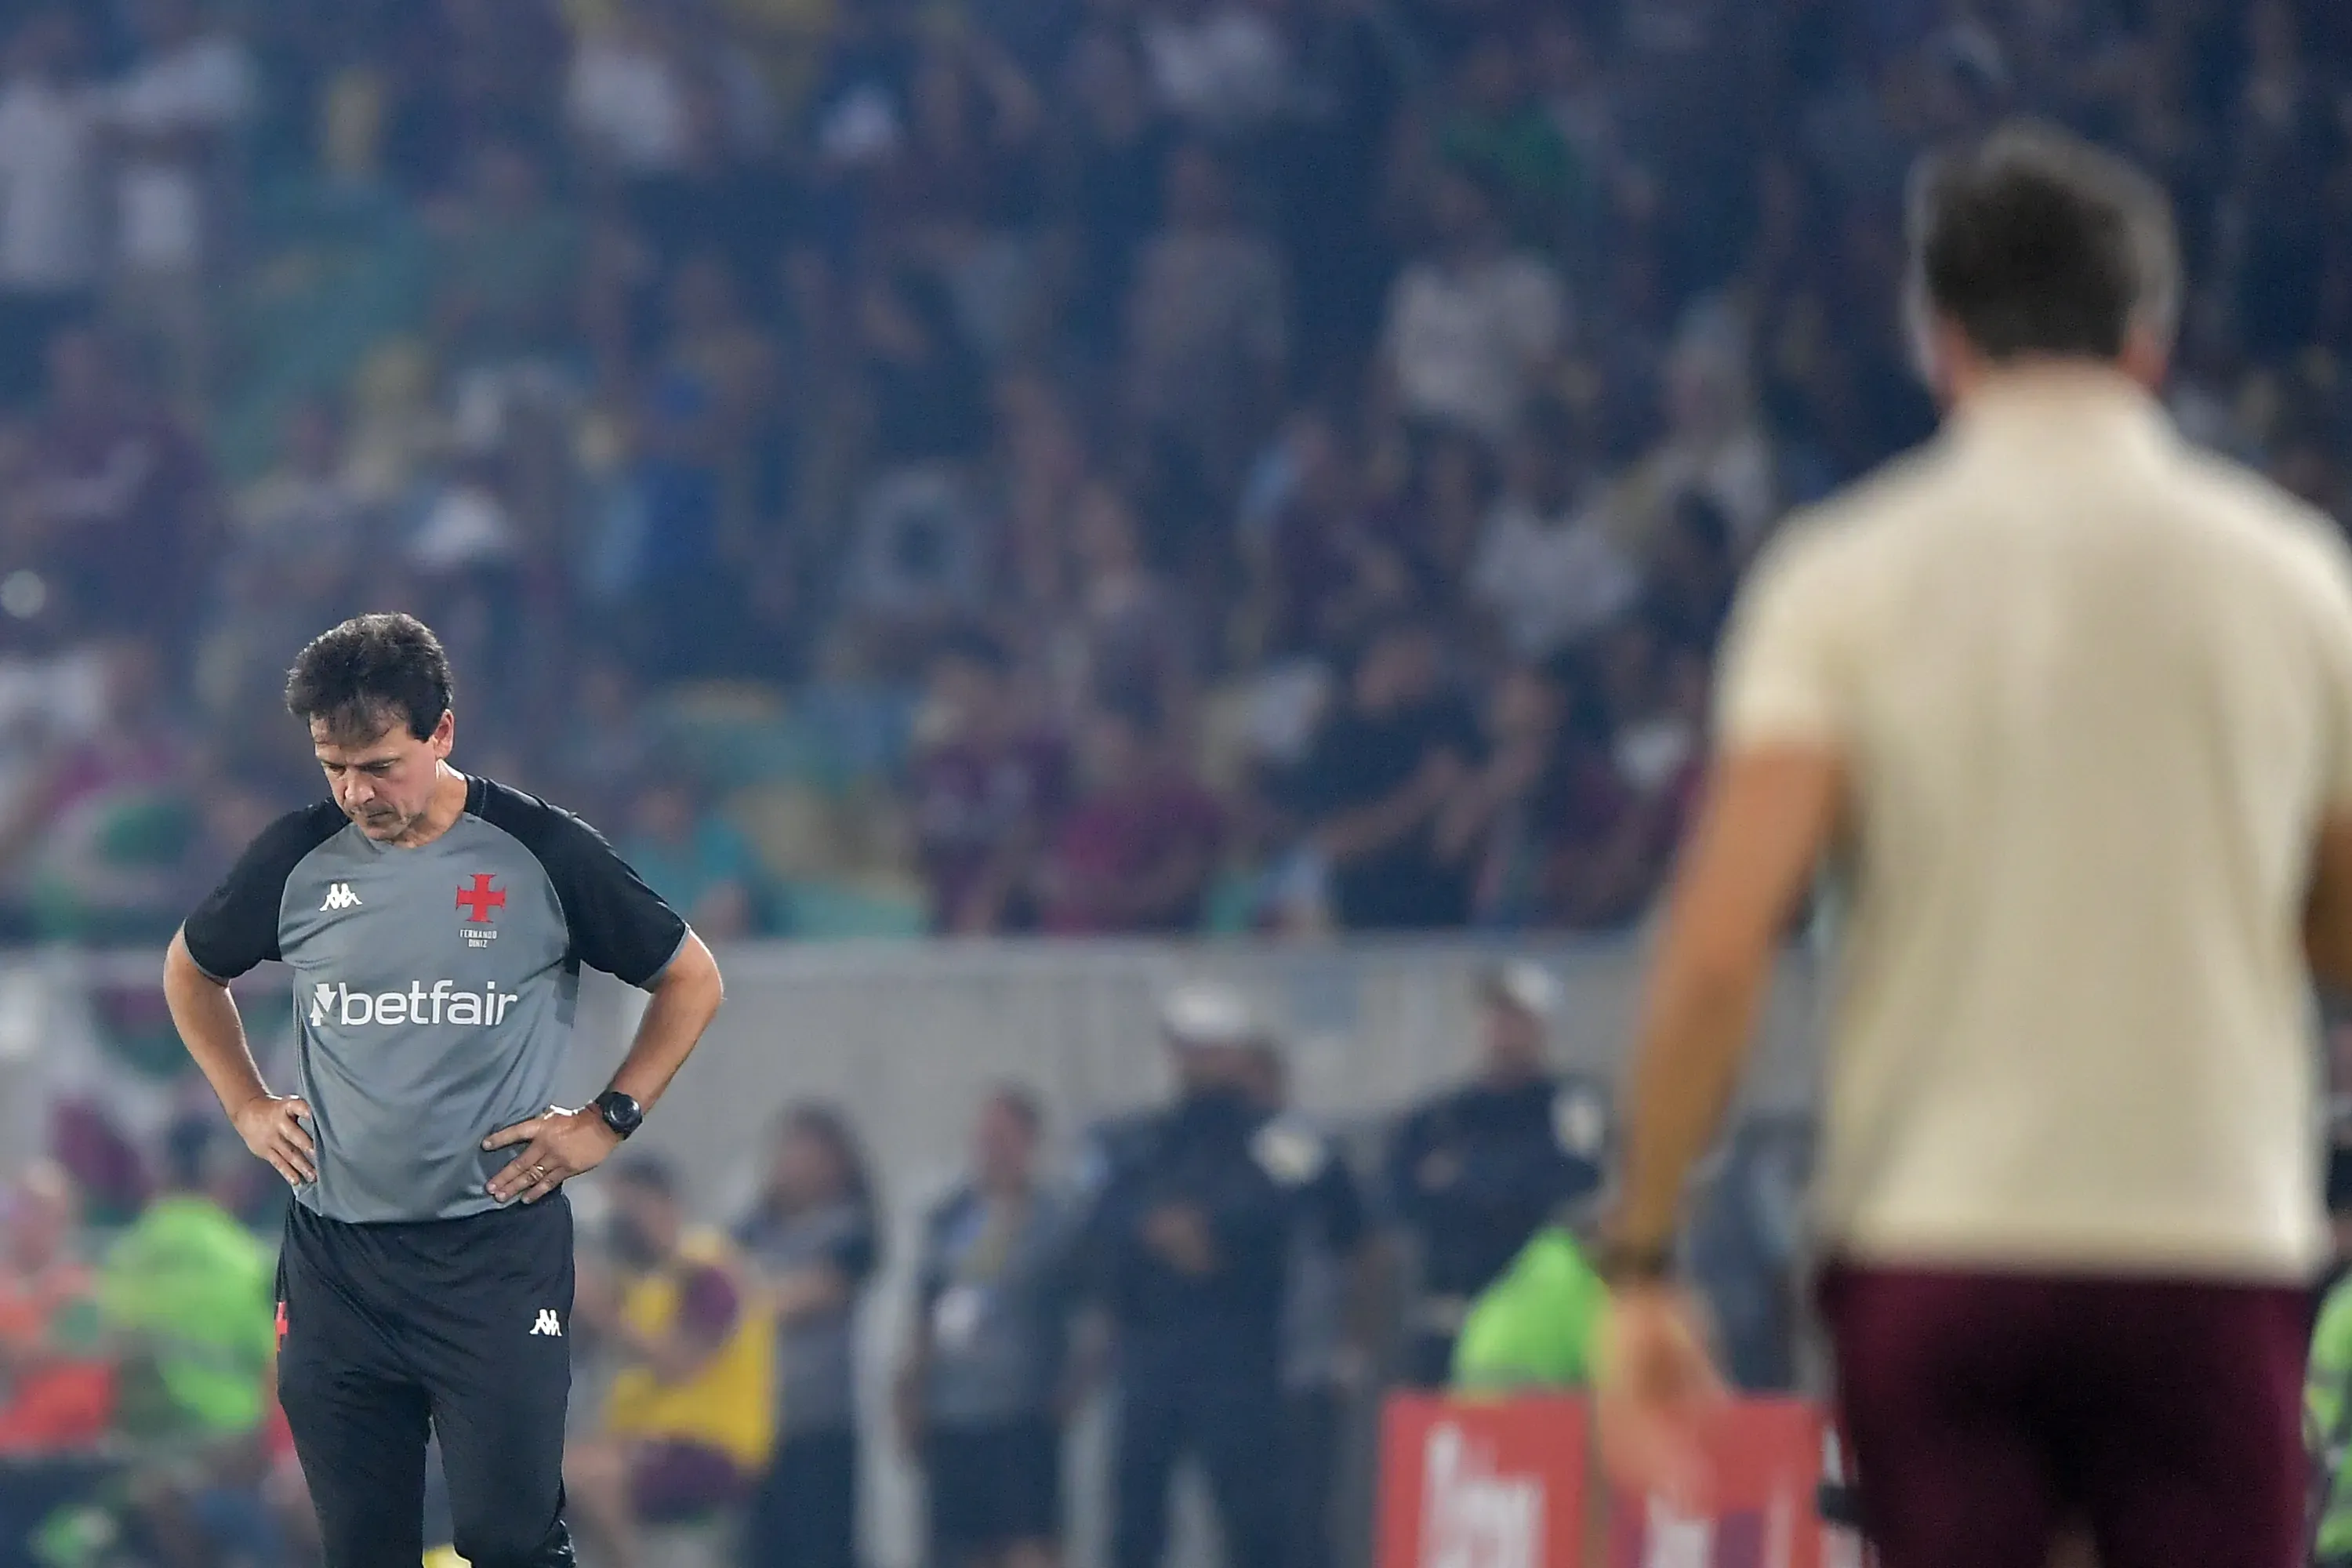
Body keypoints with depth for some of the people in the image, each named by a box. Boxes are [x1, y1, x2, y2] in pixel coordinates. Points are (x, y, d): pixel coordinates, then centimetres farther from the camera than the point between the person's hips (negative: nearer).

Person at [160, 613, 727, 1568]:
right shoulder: (298, 860, 1)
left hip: (499, 1252, -3)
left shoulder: (542, 855, -6)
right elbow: (192, 971, 22)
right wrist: (245, 1104, 11)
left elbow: (690, 979, 6)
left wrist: (609, 1121, 0)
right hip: (335, 1260, 3)